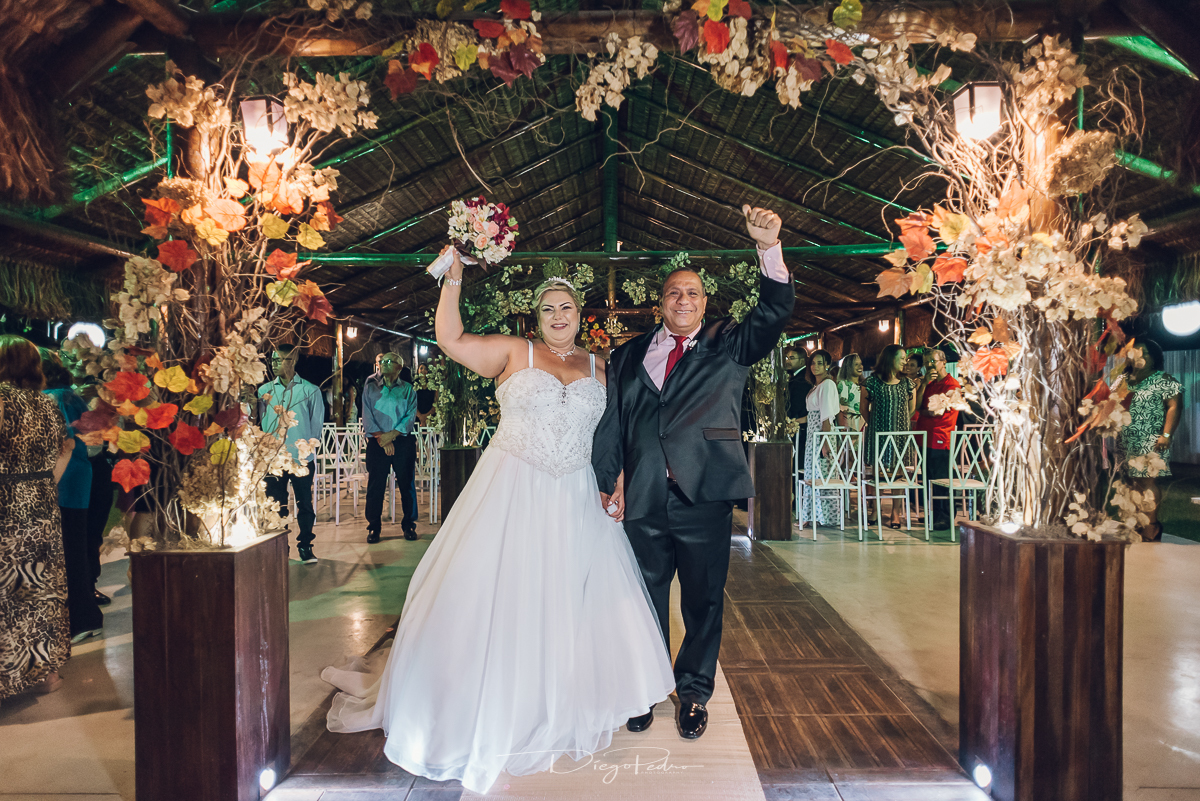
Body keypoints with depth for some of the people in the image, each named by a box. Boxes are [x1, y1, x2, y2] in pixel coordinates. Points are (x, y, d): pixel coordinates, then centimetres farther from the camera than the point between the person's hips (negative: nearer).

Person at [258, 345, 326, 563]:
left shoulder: (310, 390, 2)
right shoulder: (265, 390, 8)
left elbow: (317, 423, 6)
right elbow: (261, 422, 12)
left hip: (302, 458, -2)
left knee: (305, 504, 3)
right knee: (275, 505, 6)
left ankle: (305, 547, 15)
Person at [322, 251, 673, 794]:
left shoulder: (599, 371, 9)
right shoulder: (514, 352, 0)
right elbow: (450, 339, -8)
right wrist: (454, 278, -13)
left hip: (573, 504, 3)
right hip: (511, 495, -3)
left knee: (568, 598, 10)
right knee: (487, 593, 2)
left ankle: (566, 699, 34)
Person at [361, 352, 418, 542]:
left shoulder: (407, 389, 9)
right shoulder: (370, 388, 11)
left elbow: (411, 416, -1)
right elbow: (367, 416, 3)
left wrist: (392, 434, -13)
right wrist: (382, 438, -8)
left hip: (403, 441, 0)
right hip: (377, 442, 1)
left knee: (406, 484, 1)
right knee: (375, 485, -1)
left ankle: (408, 525, 11)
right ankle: (373, 527, 8)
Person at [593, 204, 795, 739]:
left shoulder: (728, 345, 7)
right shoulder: (630, 355, 12)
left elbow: (774, 312, -7)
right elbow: (611, 423, 10)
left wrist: (769, 248, -20)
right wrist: (608, 484, 4)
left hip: (705, 495, -1)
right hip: (642, 499, 2)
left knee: (703, 601, 9)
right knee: (645, 600, 13)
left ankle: (694, 694, 29)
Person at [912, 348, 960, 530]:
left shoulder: (952, 384, -6)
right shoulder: (929, 384, 19)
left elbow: (939, 411, -13)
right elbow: (917, 405, 6)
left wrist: (921, 412, 5)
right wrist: (923, 383, -2)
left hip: (941, 439, -8)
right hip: (926, 438, 8)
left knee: (942, 479, -4)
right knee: (929, 479, 12)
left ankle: (945, 518, 2)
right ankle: (934, 513, 21)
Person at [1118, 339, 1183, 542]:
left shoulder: (1164, 380, -2)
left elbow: (1174, 406, -8)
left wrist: (1166, 435, -15)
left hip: (1150, 443, -5)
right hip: (1125, 442, 6)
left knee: (1147, 482, -8)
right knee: (1133, 482, 8)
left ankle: (1151, 529, -2)